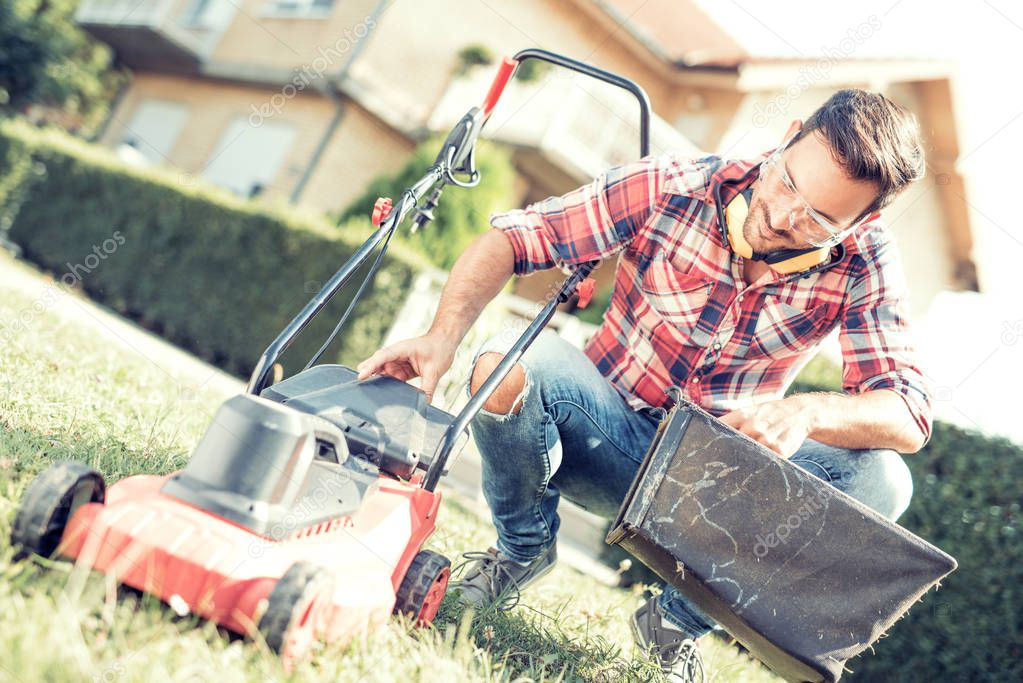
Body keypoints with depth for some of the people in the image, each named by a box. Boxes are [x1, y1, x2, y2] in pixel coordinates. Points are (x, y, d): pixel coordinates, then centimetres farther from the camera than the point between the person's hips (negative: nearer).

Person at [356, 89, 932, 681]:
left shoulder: (864, 261, -13)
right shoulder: (669, 186, -17)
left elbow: (910, 416, -19)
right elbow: (513, 237, -17)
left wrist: (807, 411, -41)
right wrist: (444, 336, -35)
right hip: (611, 442, -1)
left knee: (881, 481, -23)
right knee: (511, 362, -31)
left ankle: (679, 621, -2)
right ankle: (523, 549, 2)